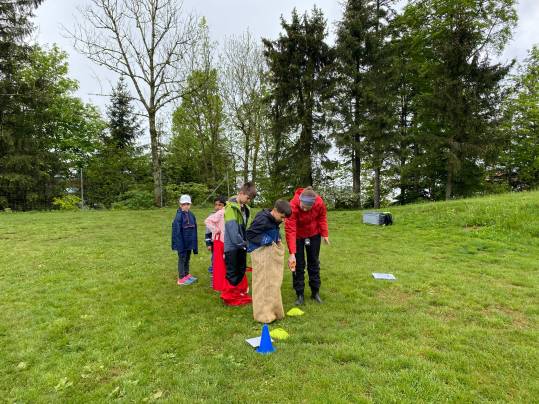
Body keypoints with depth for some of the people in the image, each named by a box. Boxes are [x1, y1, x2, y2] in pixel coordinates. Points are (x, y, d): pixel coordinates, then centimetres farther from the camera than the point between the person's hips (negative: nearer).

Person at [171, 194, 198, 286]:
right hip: (182, 242, -6)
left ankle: (187, 275, 32)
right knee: (182, 259, 4)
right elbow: (177, 232, -17)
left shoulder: (191, 215, 4)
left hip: (189, 242, 6)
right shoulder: (179, 216, -16)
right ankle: (181, 279, 13)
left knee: (187, 259, 18)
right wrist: (180, 245, -20)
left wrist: (194, 243, 9)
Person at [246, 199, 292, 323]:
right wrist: (265, 240, -20)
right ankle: (263, 314, 7)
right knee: (263, 283, -3)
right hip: (262, 254, -9)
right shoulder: (262, 219, -20)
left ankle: (273, 310, 28)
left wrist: (277, 238, 4)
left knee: (273, 282, 15)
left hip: (273, 252, 9)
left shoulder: (274, 220, 7)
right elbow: (249, 234, -17)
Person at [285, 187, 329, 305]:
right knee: (298, 264, -1)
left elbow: (322, 217, -5)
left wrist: (324, 234, -11)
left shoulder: (319, 202, -27)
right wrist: (292, 253, -39)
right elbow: (290, 230, -36)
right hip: (298, 236, -3)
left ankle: (315, 292, 24)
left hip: (314, 234, 3)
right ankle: (300, 294, 11)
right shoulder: (293, 206, -36)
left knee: (314, 263, 11)